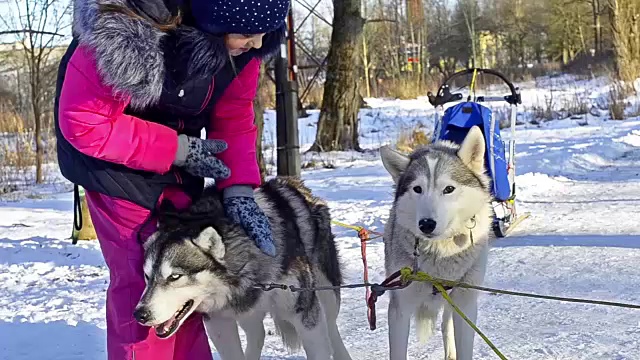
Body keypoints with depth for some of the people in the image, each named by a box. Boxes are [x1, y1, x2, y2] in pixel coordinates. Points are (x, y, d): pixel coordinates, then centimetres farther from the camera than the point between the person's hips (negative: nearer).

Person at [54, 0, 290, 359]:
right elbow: (83, 123, -27)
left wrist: (239, 188, -22)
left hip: (182, 153, 6)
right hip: (113, 155, -5)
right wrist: (176, 150, -24)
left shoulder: (241, 37, -19)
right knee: (143, 278, -11)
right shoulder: (125, 33, -36)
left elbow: (235, 117, -9)